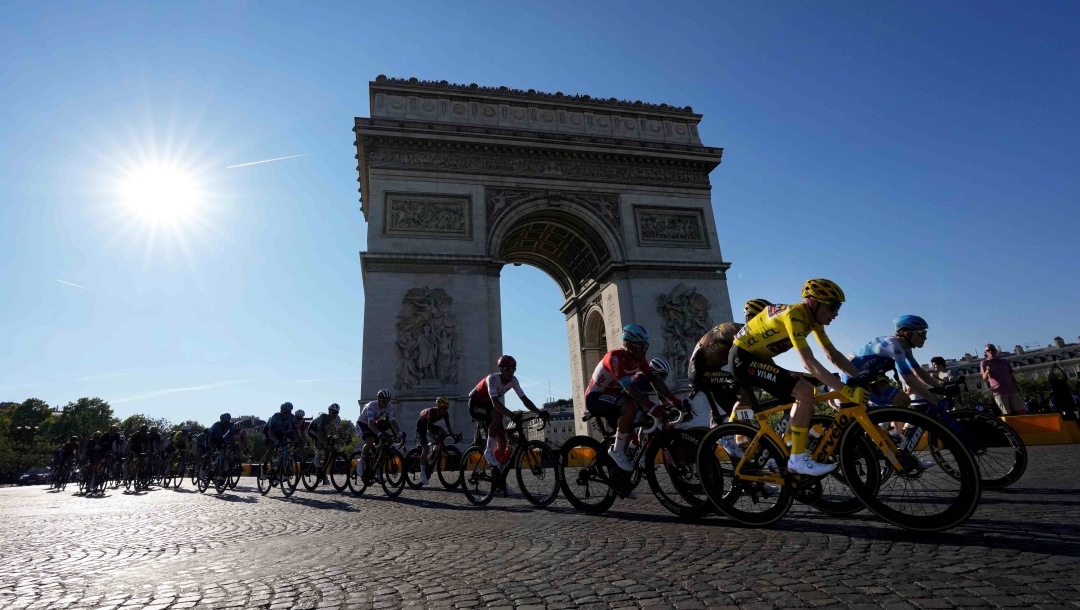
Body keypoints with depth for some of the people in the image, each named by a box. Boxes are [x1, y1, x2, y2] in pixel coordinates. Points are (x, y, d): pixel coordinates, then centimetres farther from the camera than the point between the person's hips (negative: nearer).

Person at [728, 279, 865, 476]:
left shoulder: (814, 319, 2)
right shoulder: (794, 315, -26)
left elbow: (833, 355, 5)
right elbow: (809, 363, -33)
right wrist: (846, 390, -36)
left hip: (753, 357, 10)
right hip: (743, 358, -10)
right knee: (805, 392, -20)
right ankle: (797, 459, -14)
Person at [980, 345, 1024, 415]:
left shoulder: (1004, 362, 15)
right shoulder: (984, 363, 2)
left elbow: (1011, 376, 21)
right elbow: (984, 378, -10)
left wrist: (1017, 388, 15)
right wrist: (987, 371, -31)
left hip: (1012, 390, 4)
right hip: (999, 393, -4)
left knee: (1021, 412, 0)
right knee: (1007, 414, -5)